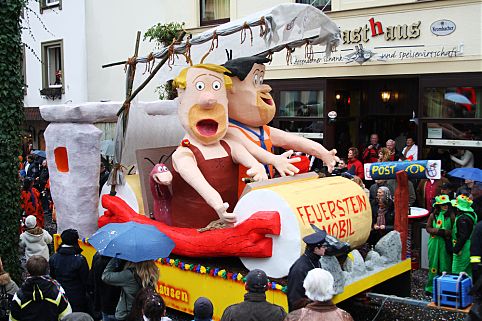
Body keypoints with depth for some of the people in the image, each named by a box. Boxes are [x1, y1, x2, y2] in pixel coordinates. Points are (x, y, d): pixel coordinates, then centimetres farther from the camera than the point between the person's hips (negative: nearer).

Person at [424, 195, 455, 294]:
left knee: (445, 265, 0)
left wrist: (444, 232, -17)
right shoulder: (433, 215, 3)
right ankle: (431, 287, 15)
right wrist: (438, 231, -12)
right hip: (434, 243, 1)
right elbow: (428, 228, 5)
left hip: (446, 244, -1)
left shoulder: (451, 216, -2)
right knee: (434, 264, 7)